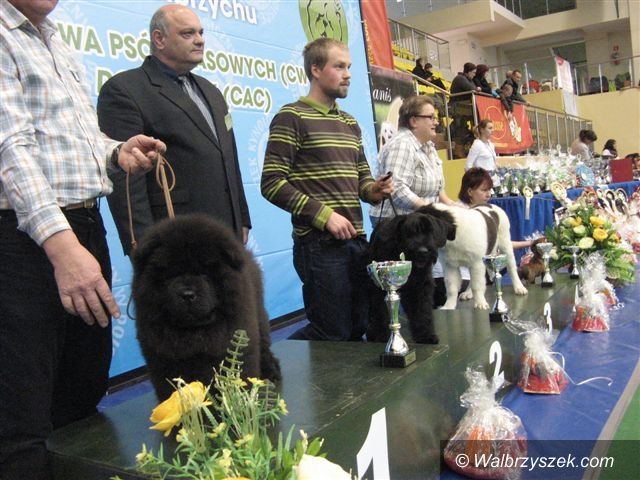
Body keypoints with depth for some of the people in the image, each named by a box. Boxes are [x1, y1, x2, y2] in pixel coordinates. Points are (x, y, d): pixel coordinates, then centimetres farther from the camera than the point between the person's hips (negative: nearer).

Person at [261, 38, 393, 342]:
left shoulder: (350, 123, 18)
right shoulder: (292, 117, -6)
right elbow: (272, 183, -13)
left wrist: (373, 190, 2)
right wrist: (324, 214, -17)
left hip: (356, 240, 8)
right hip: (319, 244, -8)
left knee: (357, 329, 13)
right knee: (332, 334, -1)